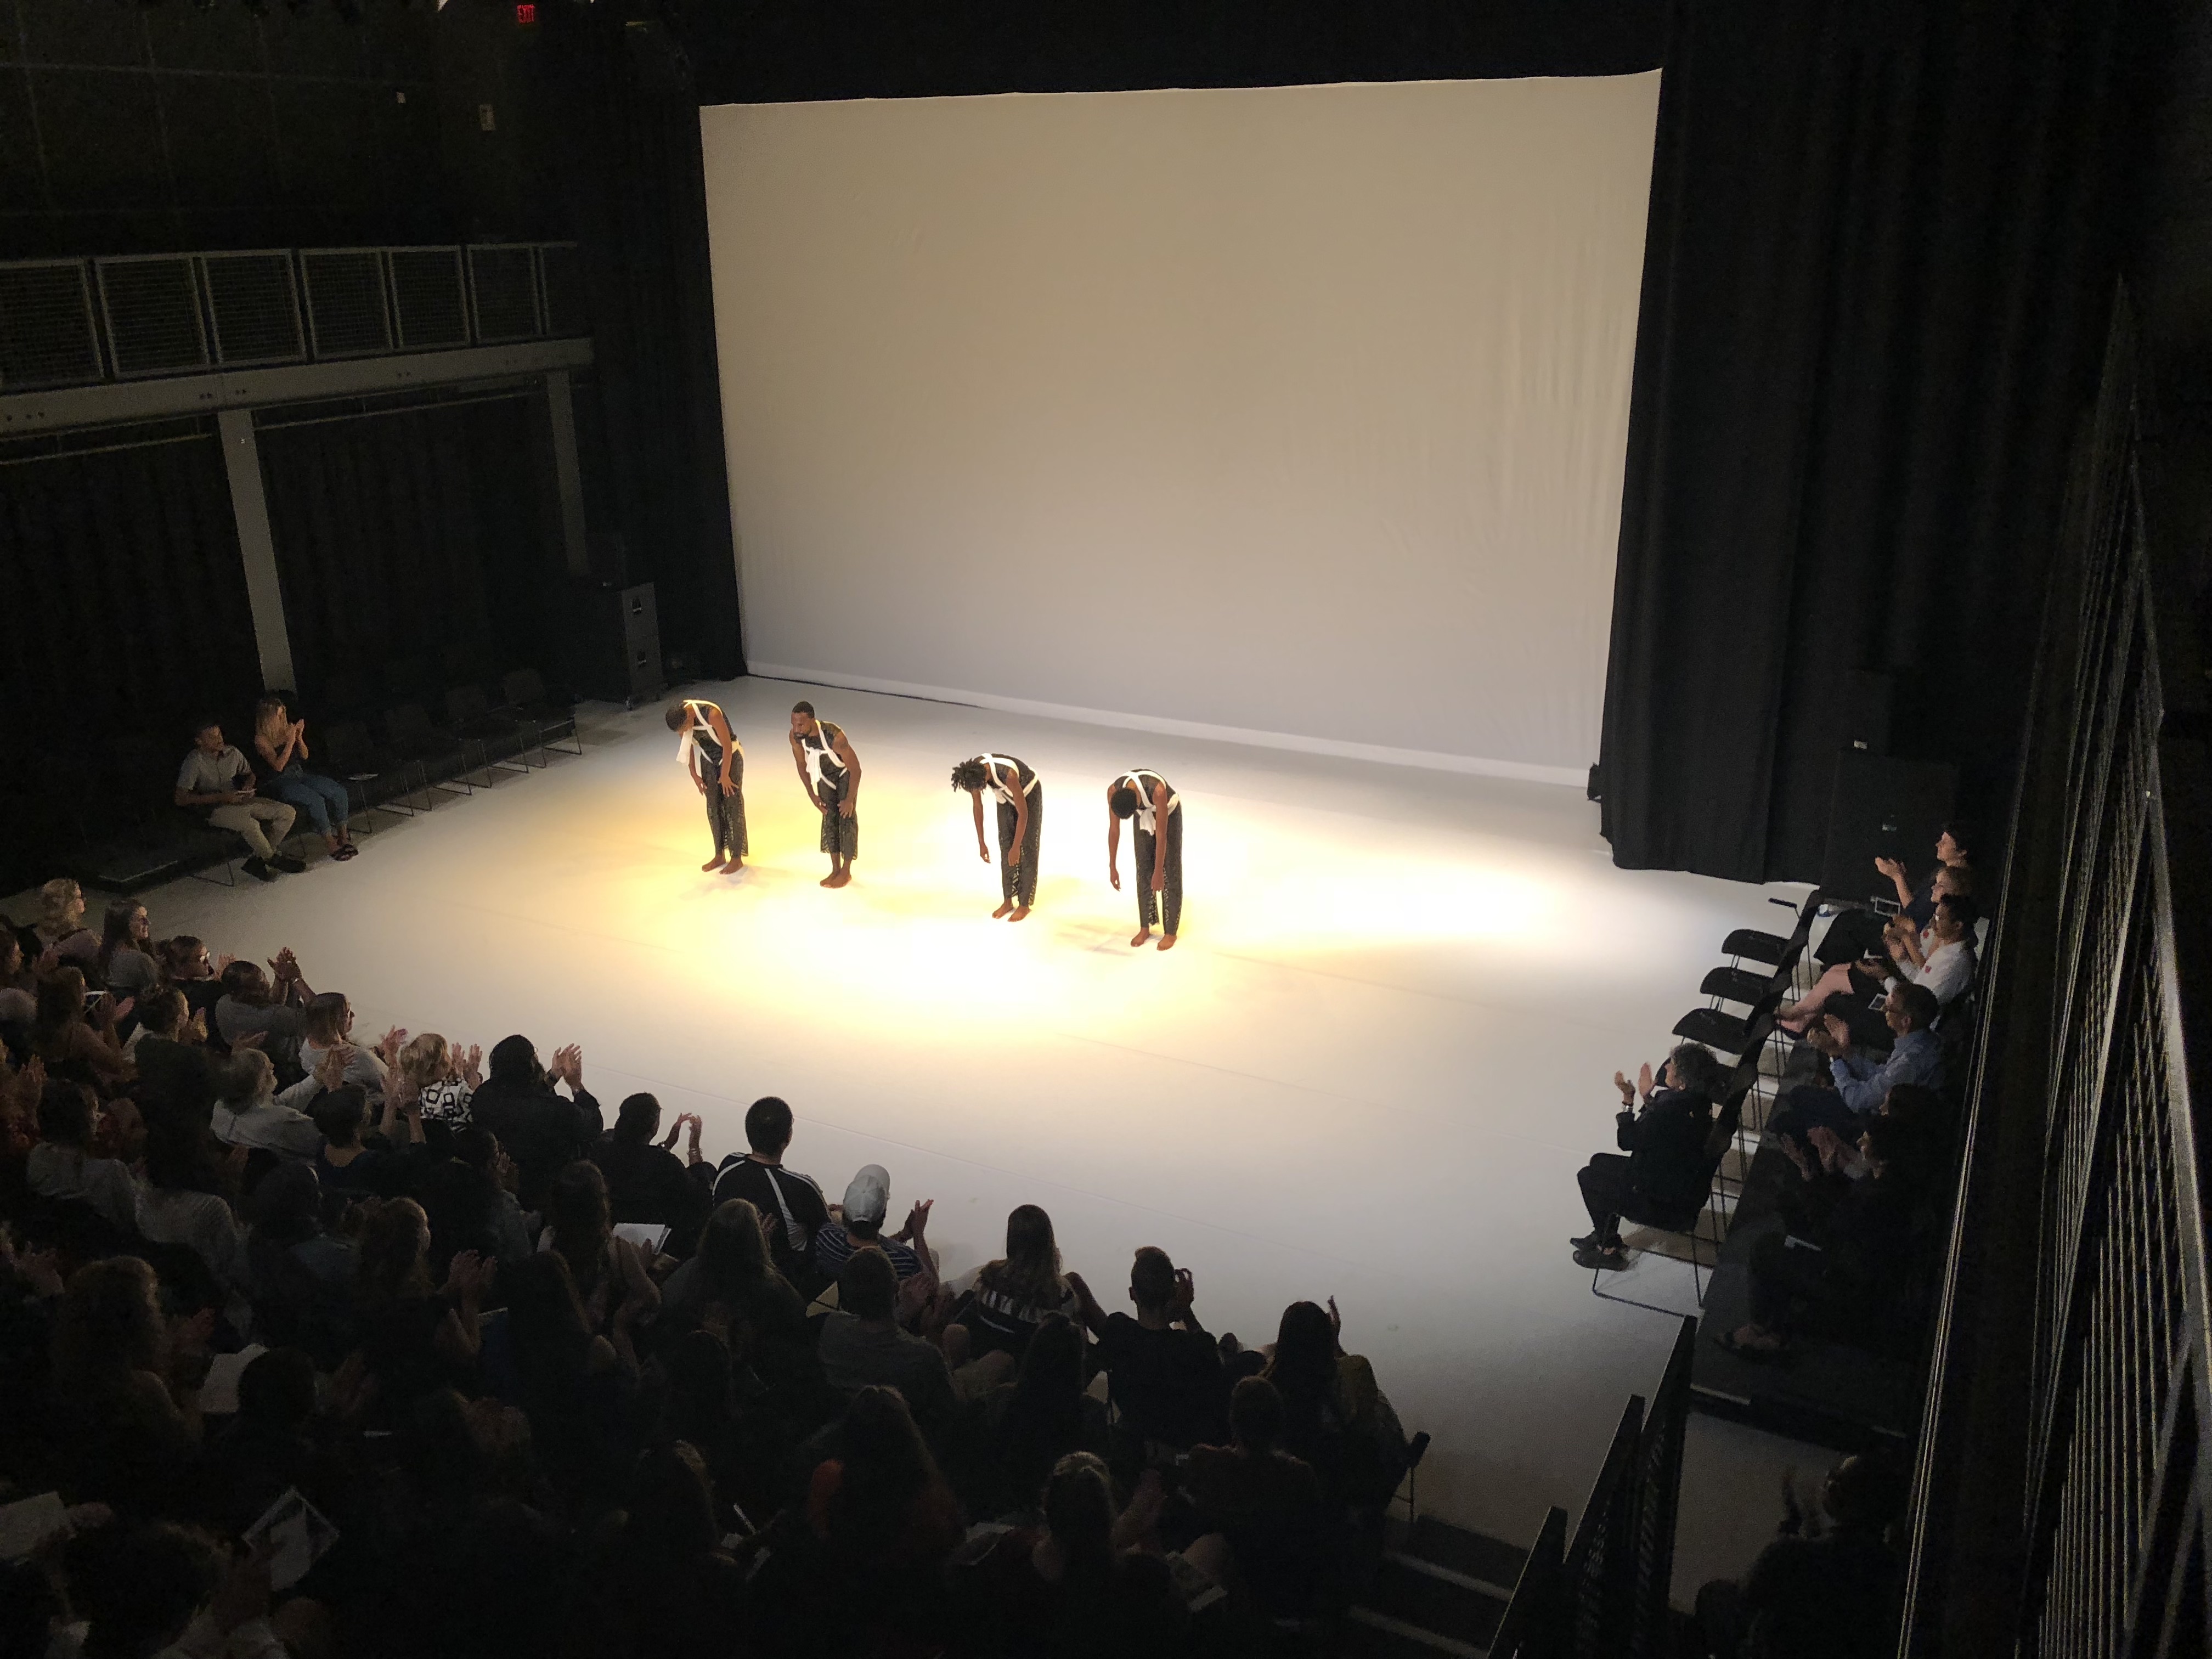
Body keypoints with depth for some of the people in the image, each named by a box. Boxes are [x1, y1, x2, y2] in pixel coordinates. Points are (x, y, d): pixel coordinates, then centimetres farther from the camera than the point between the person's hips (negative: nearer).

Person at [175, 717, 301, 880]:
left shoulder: (231, 752, 3)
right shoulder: (194, 762, -13)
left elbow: (249, 774, 22)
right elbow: (181, 799, -18)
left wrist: (248, 786, -3)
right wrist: (221, 797, -21)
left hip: (239, 800, 7)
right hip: (215, 809, -7)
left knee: (288, 812, -11)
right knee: (250, 824, -37)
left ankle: (256, 860, -10)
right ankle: (273, 859, -7)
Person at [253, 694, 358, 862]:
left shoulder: (288, 729, 6)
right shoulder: (261, 739, -10)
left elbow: (305, 756, 10)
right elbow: (278, 766, -19)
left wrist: (299, 737, -8)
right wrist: (290, 740, -21)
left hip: (299, 774, 7)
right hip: (279, 783, -7)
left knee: (339, 791, -15)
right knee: (316, 801, -32)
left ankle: (343, 836, -9)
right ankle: (333, 847, -25)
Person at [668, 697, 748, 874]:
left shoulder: (711, 714, -34)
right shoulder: (679, 718, -15)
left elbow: (727, 746, -24)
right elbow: (687, 745, 2)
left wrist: (725, 776, -17)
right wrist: (694, 775, 3)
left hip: (730, 757, -6)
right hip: (708, 758, 6)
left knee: (733, 807, -3)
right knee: (713, 808, 7)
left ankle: (737, 858, 5)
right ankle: (720, 855, 18)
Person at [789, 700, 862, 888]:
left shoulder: (834, 736, -43)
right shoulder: (795, 736, -26)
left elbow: (855, 769, -31)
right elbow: (801, 763, -5)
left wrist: (850, 800, -23)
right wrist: (812, 795, -4)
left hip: (845, 773, -5)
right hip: (824, 774, 5)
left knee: (847, 819, -2)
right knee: (829, 819, 7)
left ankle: (846, 871, 10)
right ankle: (835, 869, 18)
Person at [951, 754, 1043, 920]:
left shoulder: (1008, 775, -46)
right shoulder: (972, 772, -27)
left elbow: (1023, 813, -36)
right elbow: (978, 807, -11)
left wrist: (1016, 847, -29)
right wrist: (981, 843, -9)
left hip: (1029, 793, -5)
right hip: (1006, 796, 5)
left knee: (1027, 848, -5)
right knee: (1006, 846, 3)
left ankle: (1025, 904, 5)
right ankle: (1008, 901, 12)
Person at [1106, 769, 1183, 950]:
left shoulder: (1157, 791, -45)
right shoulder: (1114, 790, -31)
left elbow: (1161, 834, -38)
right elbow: (1114, 829, -21)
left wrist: (1158, 872, -33)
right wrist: (1112, 867, -17)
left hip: (1169, 813, -4)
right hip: (1145, 814, 4)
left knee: (1169, 872, -2)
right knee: (1143, 870, 4)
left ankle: (1170, 932, 7)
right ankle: (1145, 927, 16)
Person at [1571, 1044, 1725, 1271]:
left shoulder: (1669, 1110, -33)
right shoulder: (1699, 1100, -6)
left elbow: (1625, 1141, -19)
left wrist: (1627, 1099, -14)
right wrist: (1648, 1096, 6)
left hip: (1663, 1197, -9)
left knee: (1588, 1177, 8)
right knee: (1600, 1162, 20)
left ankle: (1609, 1248, 19)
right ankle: (1604, 1234, 33)